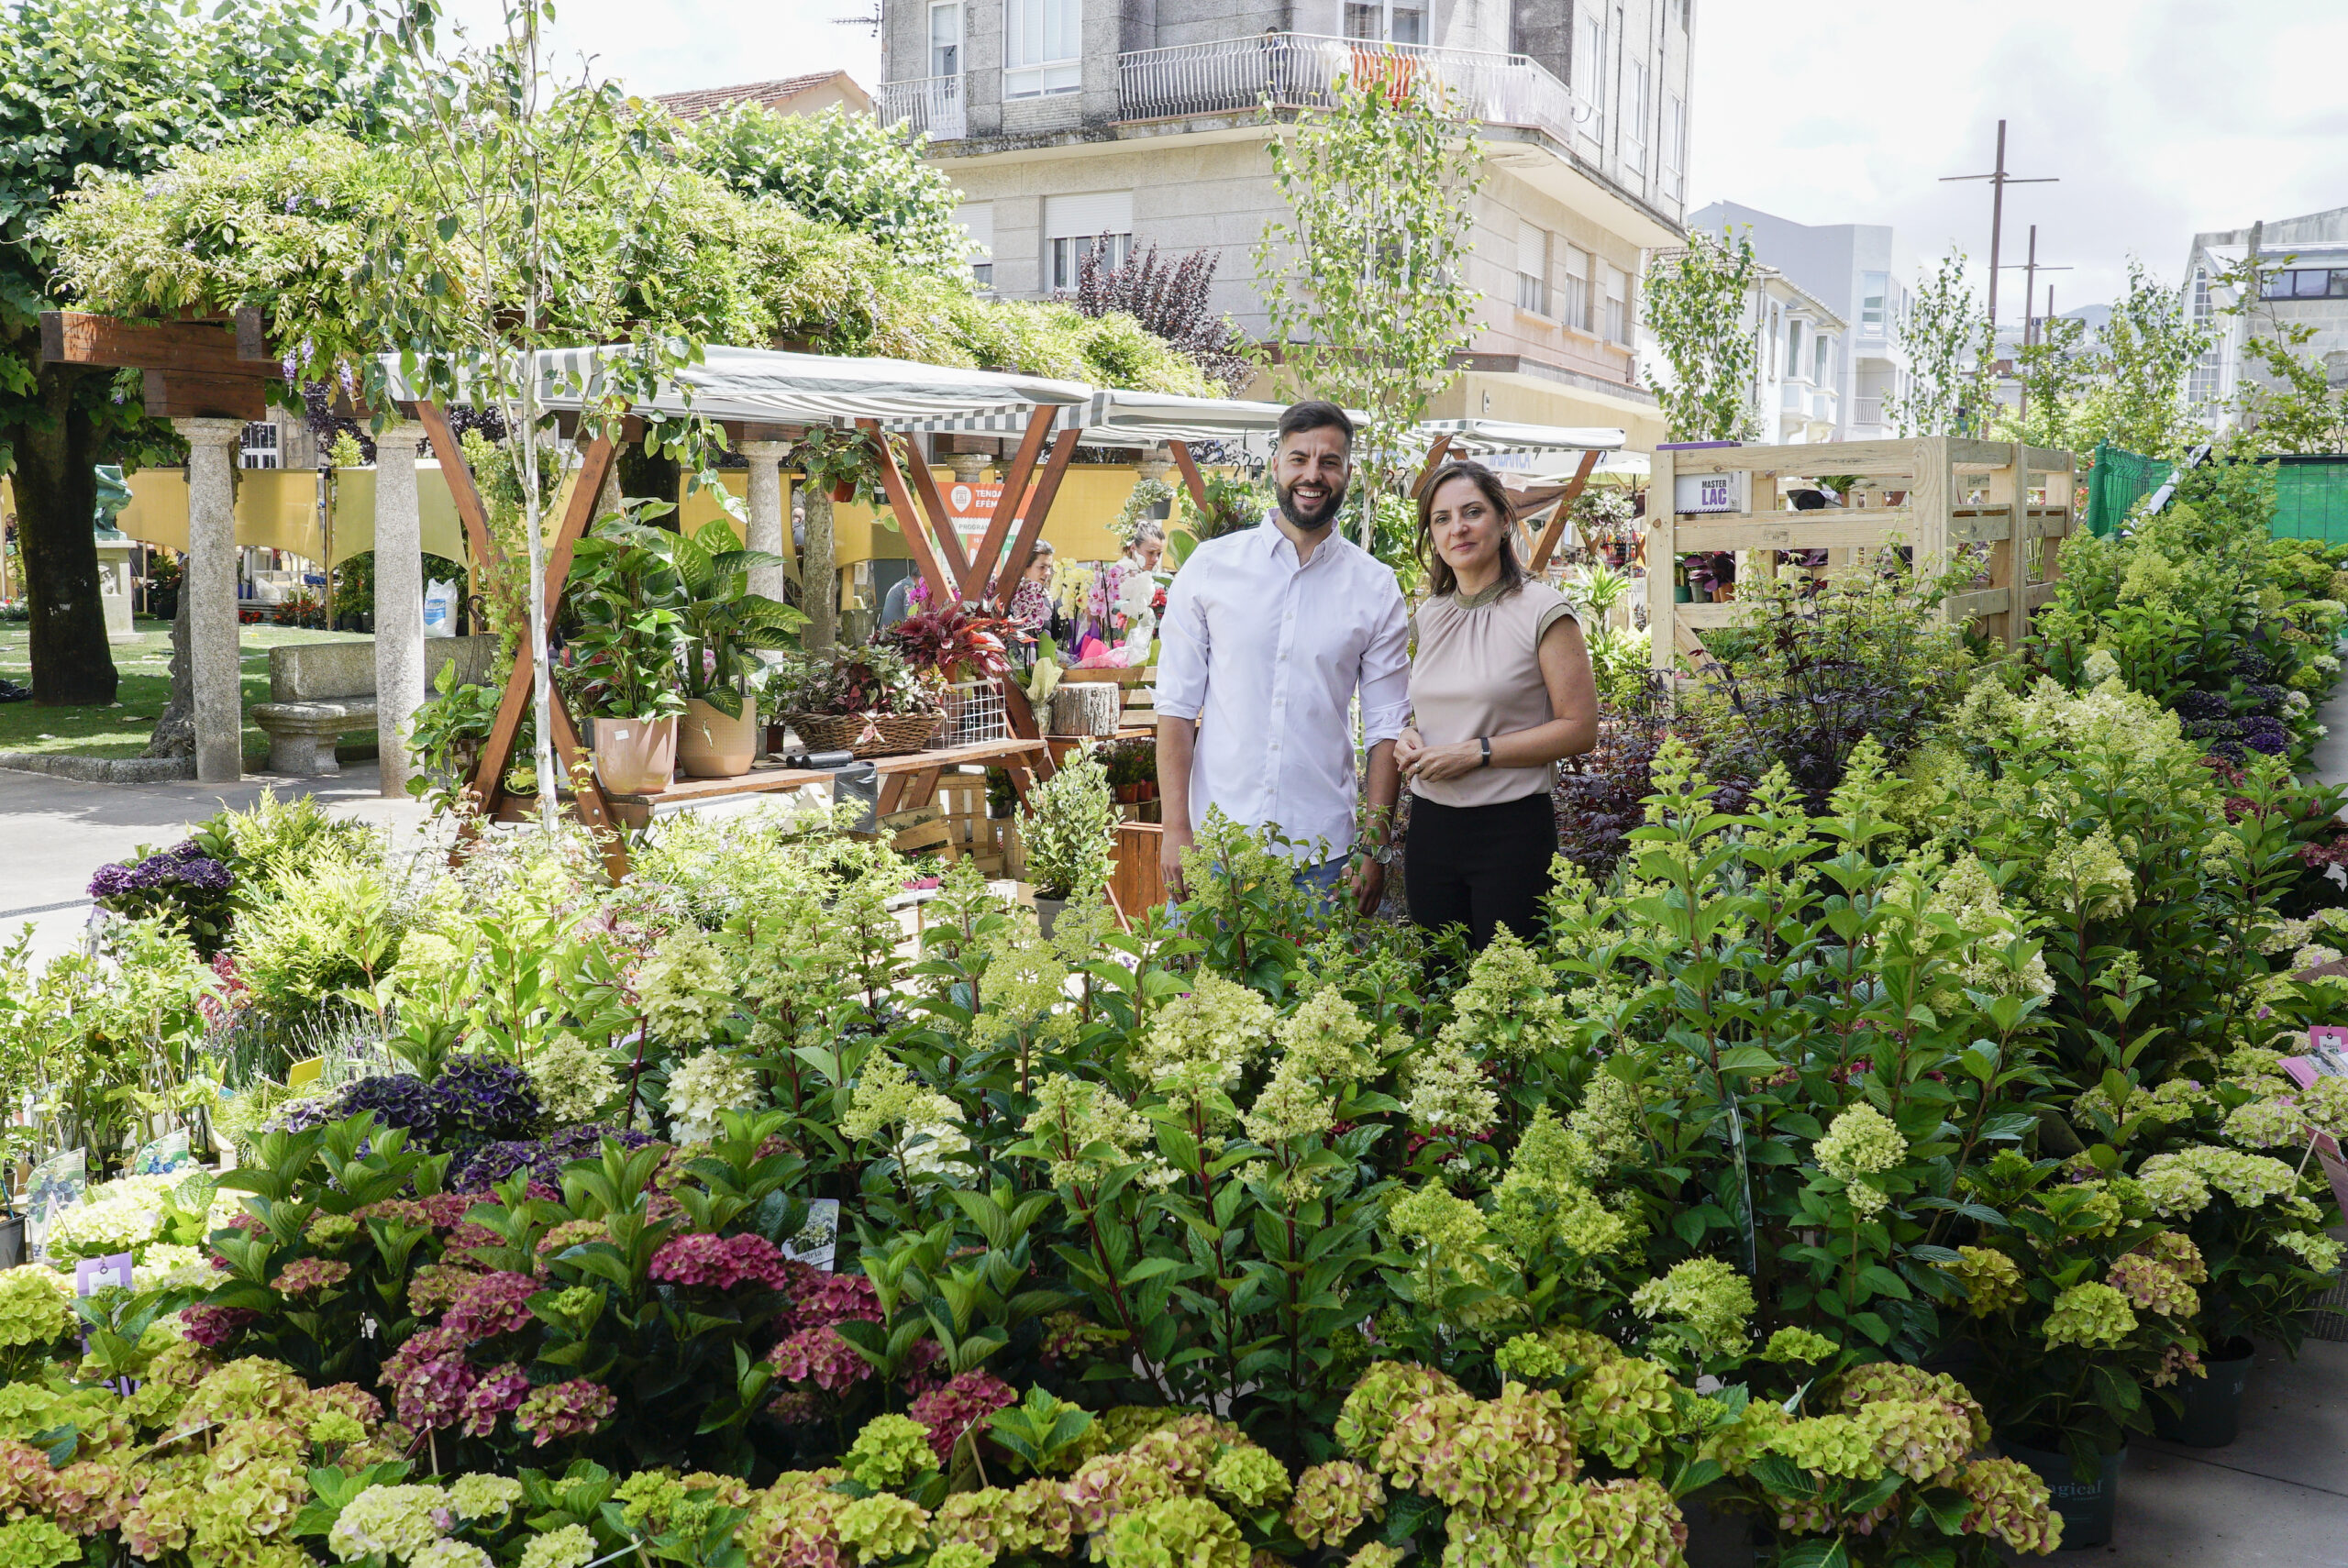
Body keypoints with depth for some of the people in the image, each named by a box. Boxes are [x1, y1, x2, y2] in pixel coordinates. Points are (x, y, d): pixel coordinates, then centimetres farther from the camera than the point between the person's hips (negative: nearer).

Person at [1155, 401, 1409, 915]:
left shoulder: (1376, 588, 4)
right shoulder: (1210, 566, 2)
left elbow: (1386, 727, 5)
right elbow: (1176, 706, 0)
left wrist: (1375, 848, -2)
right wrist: (1176, 830, -7)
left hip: (1321, 853, 1)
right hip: (1216, 844, 0)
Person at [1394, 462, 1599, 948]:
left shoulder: (1542, 611, -8)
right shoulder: (1429, 615, 11)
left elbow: (1580, 729, -11)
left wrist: (1477, 752, -17)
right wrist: (1409, 738, 2)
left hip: (1512, 829, -6)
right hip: (1429, 827, 6)